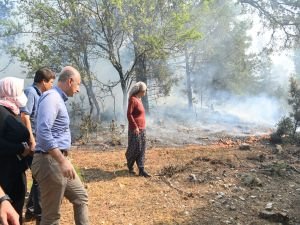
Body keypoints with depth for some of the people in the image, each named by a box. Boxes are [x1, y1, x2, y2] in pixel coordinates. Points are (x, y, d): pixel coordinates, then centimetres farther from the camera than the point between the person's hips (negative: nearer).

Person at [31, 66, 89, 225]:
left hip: (58, 161, 10)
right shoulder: (51, 97, -16)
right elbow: (43, 132, -28)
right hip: (50, 162, -10)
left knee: (81, 197, 19)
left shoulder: (58, 99, 16)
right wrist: (63, 161, -29)